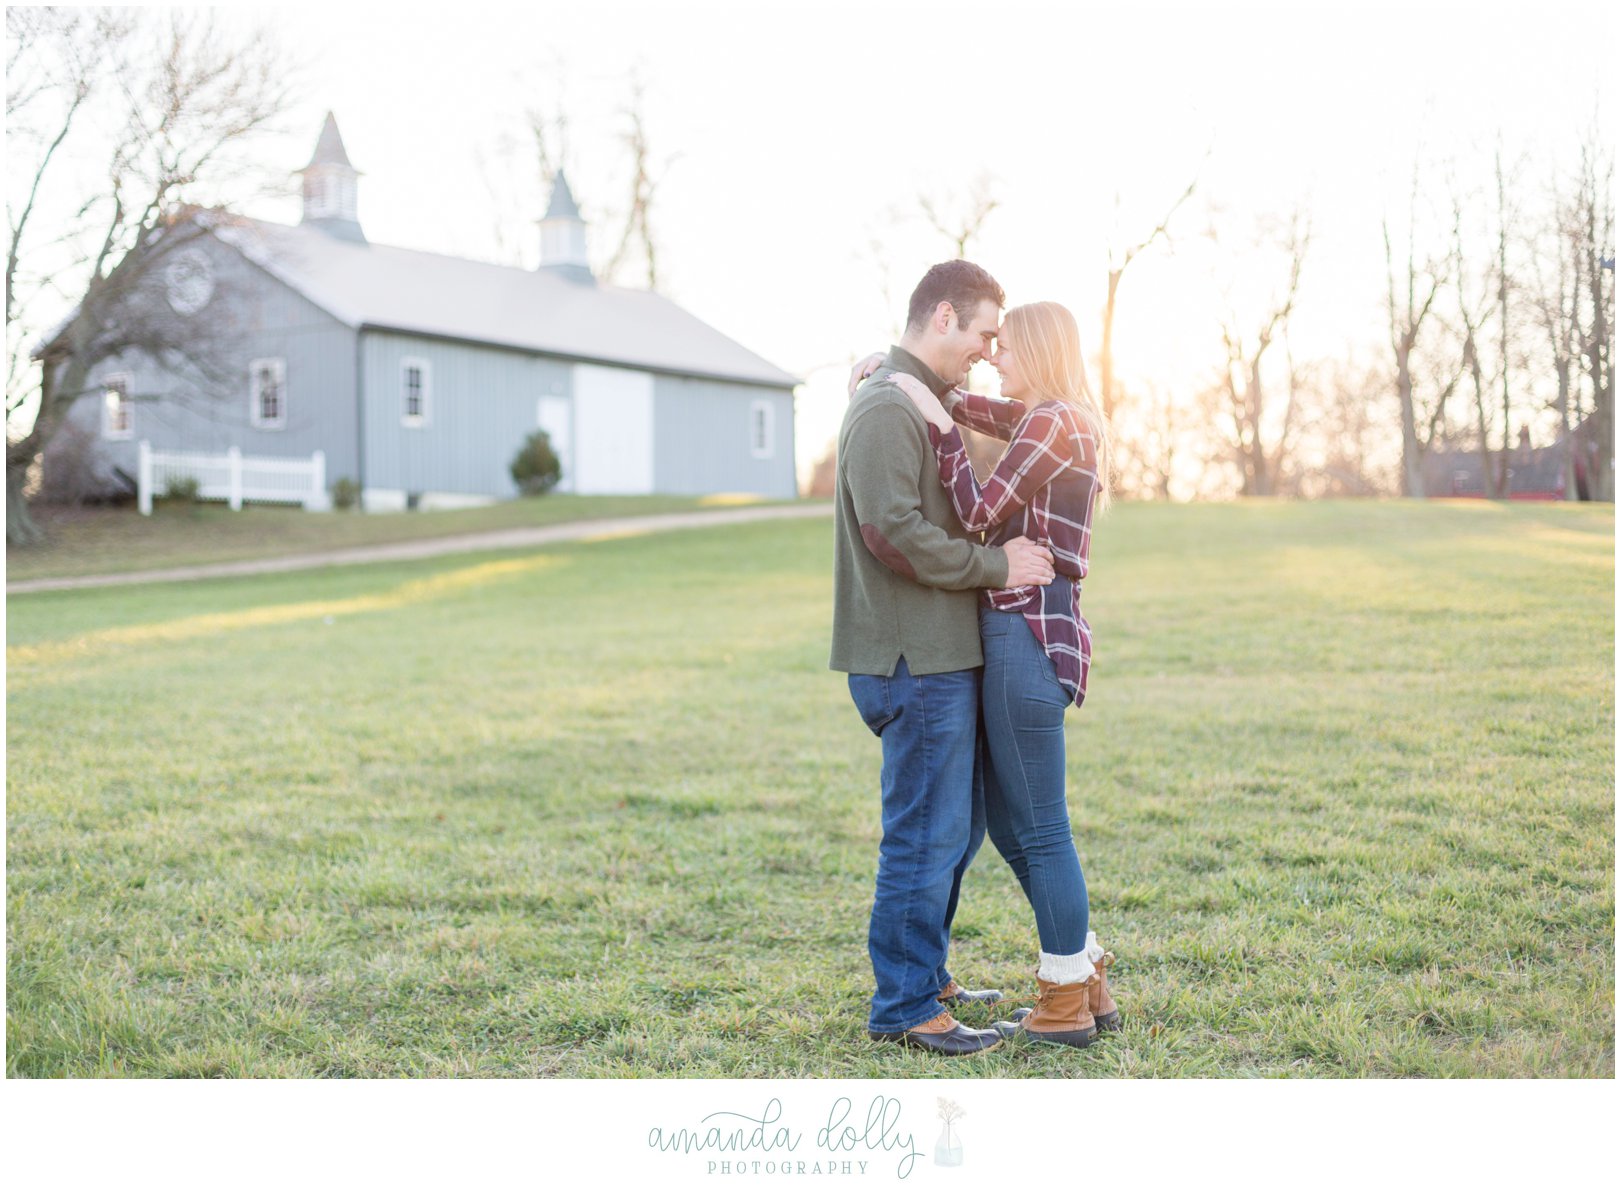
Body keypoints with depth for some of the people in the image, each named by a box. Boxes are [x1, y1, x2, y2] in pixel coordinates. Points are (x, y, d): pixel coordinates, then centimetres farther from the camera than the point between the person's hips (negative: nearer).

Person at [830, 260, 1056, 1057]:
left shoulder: (924, 404, 20)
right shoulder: (886, 408, -14)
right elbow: (893, 529, -24)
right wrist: (996, 565, -17)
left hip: (944, 656, 11)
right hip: (913, 660, -11)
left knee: (958, 824, 17)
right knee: (927, 834, -4)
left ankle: (926, 978, 29)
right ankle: (904, 1008, 6)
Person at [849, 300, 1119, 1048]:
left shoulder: (1051, 422, -11)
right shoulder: (1067, 422, 18)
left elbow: (979, 513, -12)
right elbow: (971, 408, 28)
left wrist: (936, 424, -7)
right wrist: (900, 369, 16)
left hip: (1028, 635, -10)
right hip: (1027, 634, 10)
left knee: (1040, 828, 0)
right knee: (1006, 821, 16)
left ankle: (1066, 1005, 11)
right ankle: (1087, 982, 23)